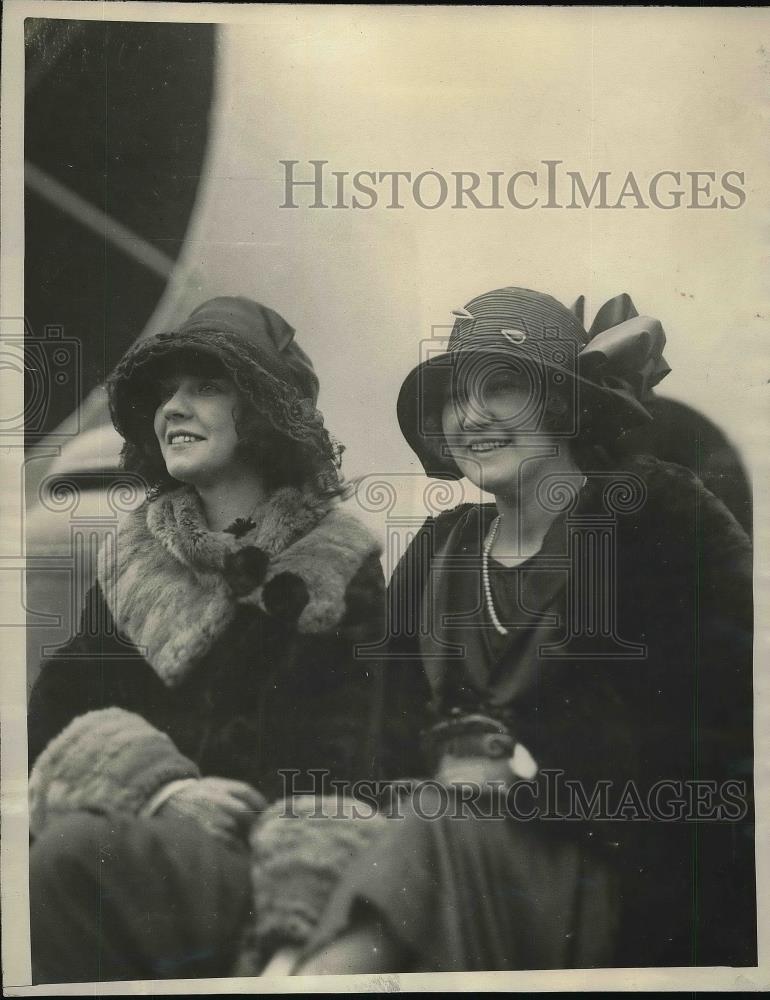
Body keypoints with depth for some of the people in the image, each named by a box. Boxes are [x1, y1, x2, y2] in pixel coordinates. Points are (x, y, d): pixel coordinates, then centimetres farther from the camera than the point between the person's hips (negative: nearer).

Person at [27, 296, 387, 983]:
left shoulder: (339, 570, 1)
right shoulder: (131, 560, 13)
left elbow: (335, 774, -4)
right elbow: (63, 714, 4)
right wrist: (159, 790, -14)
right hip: (141, 832, 4)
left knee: (73, 853, -30)